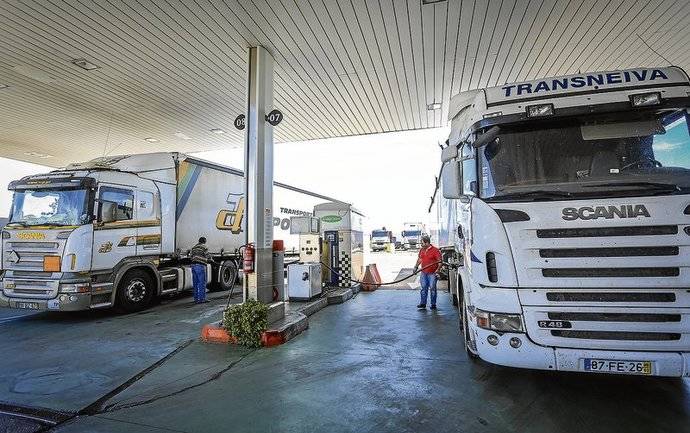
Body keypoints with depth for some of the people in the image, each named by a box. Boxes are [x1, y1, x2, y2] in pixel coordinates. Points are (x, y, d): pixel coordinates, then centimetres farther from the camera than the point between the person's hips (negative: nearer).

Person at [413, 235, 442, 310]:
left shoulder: (435, 250, -11)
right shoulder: (421, 250, 10)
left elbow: (440, 261, -13)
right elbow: (419, 259, 22)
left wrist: (438, 269, -24)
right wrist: (416, 266, 10)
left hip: (432, 273, -6)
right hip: (423, 273, 6)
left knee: (432, 288, 1)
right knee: (424, 288, 10)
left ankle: (433, 304, 11)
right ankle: (423, 303, 17)